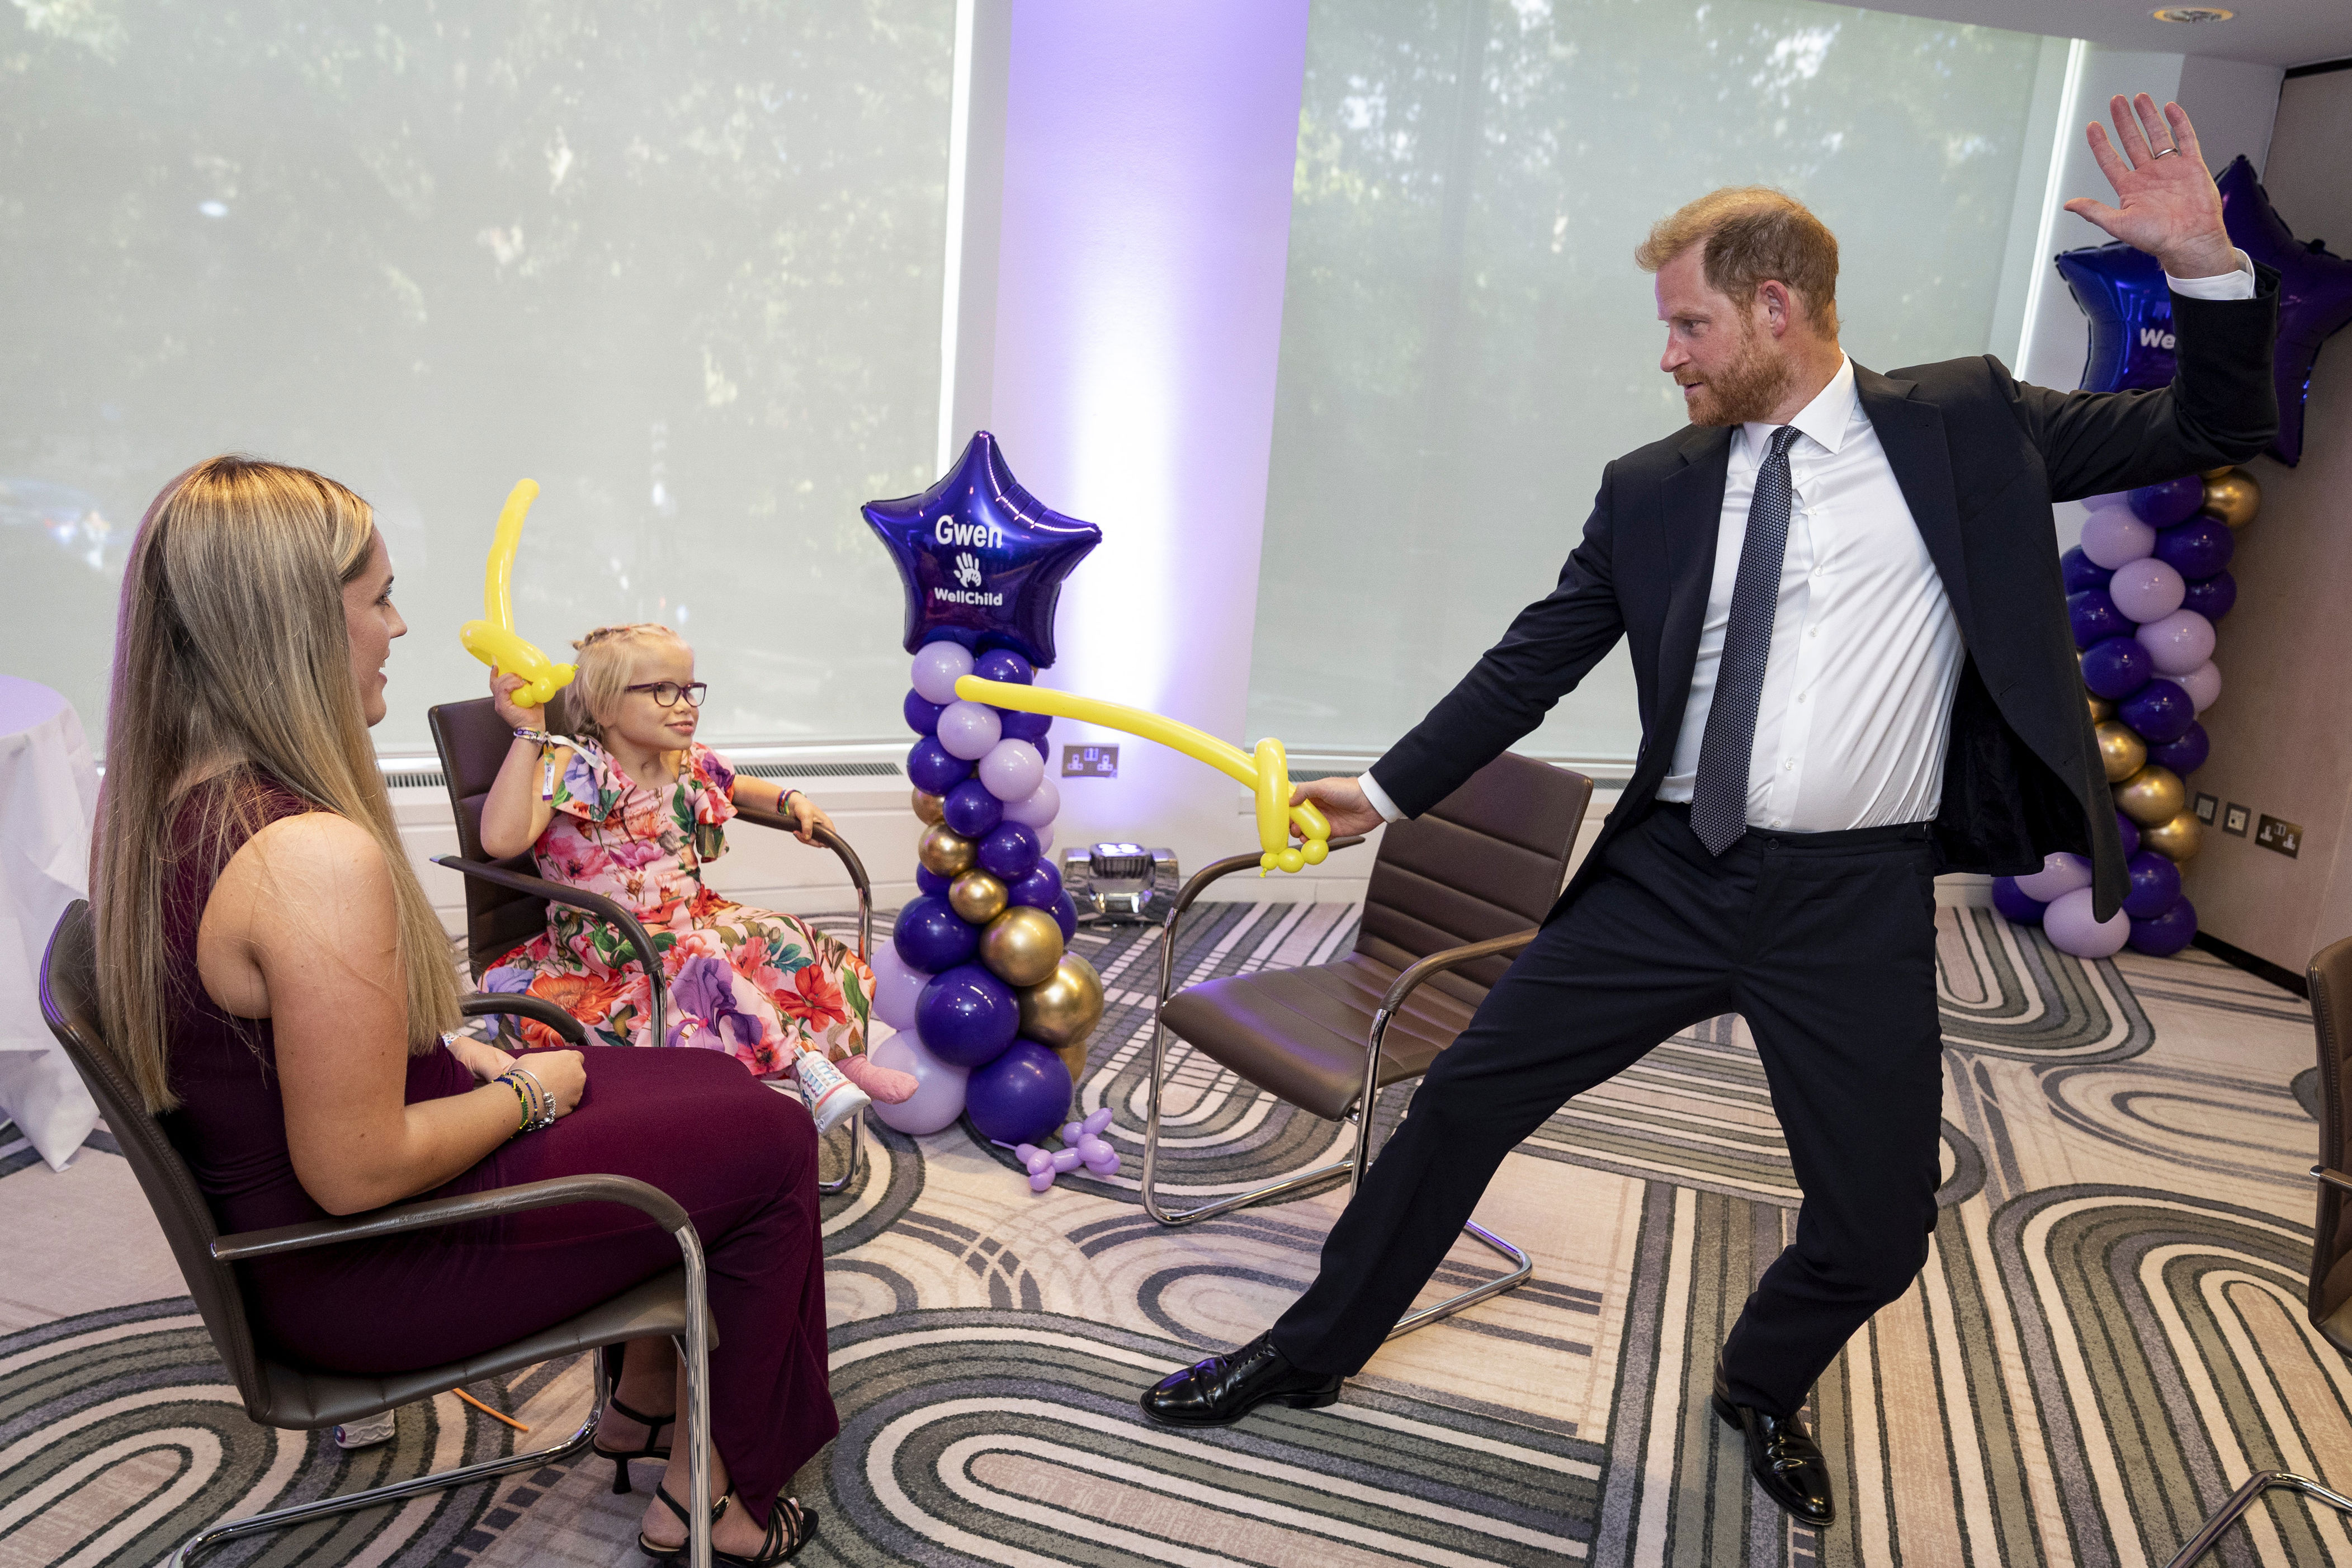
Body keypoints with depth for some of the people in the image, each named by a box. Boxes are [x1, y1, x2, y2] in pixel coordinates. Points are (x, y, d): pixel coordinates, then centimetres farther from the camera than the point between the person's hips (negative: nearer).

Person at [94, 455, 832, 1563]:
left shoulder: (151, 803, -2)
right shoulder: (317, 860, -33)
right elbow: (357, 1172, -28)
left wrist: (452, 1052, 7)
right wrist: (525, 1094, -13)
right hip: (355, 1276, -9)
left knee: (709, 1083, 19)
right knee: (769, 1142, 2)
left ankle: (642, 1407, 34)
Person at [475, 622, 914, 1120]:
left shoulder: (691, 766, 6)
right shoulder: (570, 770, -13)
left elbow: (736, 786, 31)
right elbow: (501, 840, -30)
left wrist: (790, 800, 10)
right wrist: (528, 732, -30)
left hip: (692, 915, 7)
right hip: (609, 942, -6)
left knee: (779, 935, -15)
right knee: (701, 957, -32)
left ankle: (846, 1056, -14)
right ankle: (804, 1065, -30)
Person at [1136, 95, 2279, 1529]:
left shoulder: (1966, 426, 1)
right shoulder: (1652, 490, 5)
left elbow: (2212, 436, 5)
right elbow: (1533, 663, 8)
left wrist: (2208, 267, -12)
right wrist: (1389, 790, 5)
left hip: (1861, 902, -1)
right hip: (1671, 874, 2)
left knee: (1880, 1231, 8)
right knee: (1462, 1103, 2)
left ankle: (1762, 1388, 42)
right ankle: (1314, 1351, 24)